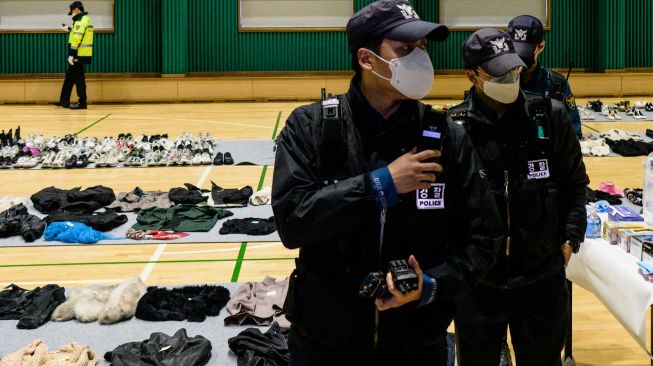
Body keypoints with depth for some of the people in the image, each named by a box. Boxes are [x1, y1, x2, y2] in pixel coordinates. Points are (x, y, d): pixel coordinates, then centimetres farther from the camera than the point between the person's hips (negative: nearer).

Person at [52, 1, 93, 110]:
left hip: (79, 55, -10)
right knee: (69, 77, 14)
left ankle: (82, 102, 1)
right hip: (82, 54, 10)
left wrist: (71, 55, -21)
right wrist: (70, 29, 24)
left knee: (78, 78, -4)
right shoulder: (87, 19, 16)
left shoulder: (80, 21, -15)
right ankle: (64, 100, 18)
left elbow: (77, 39, -21)